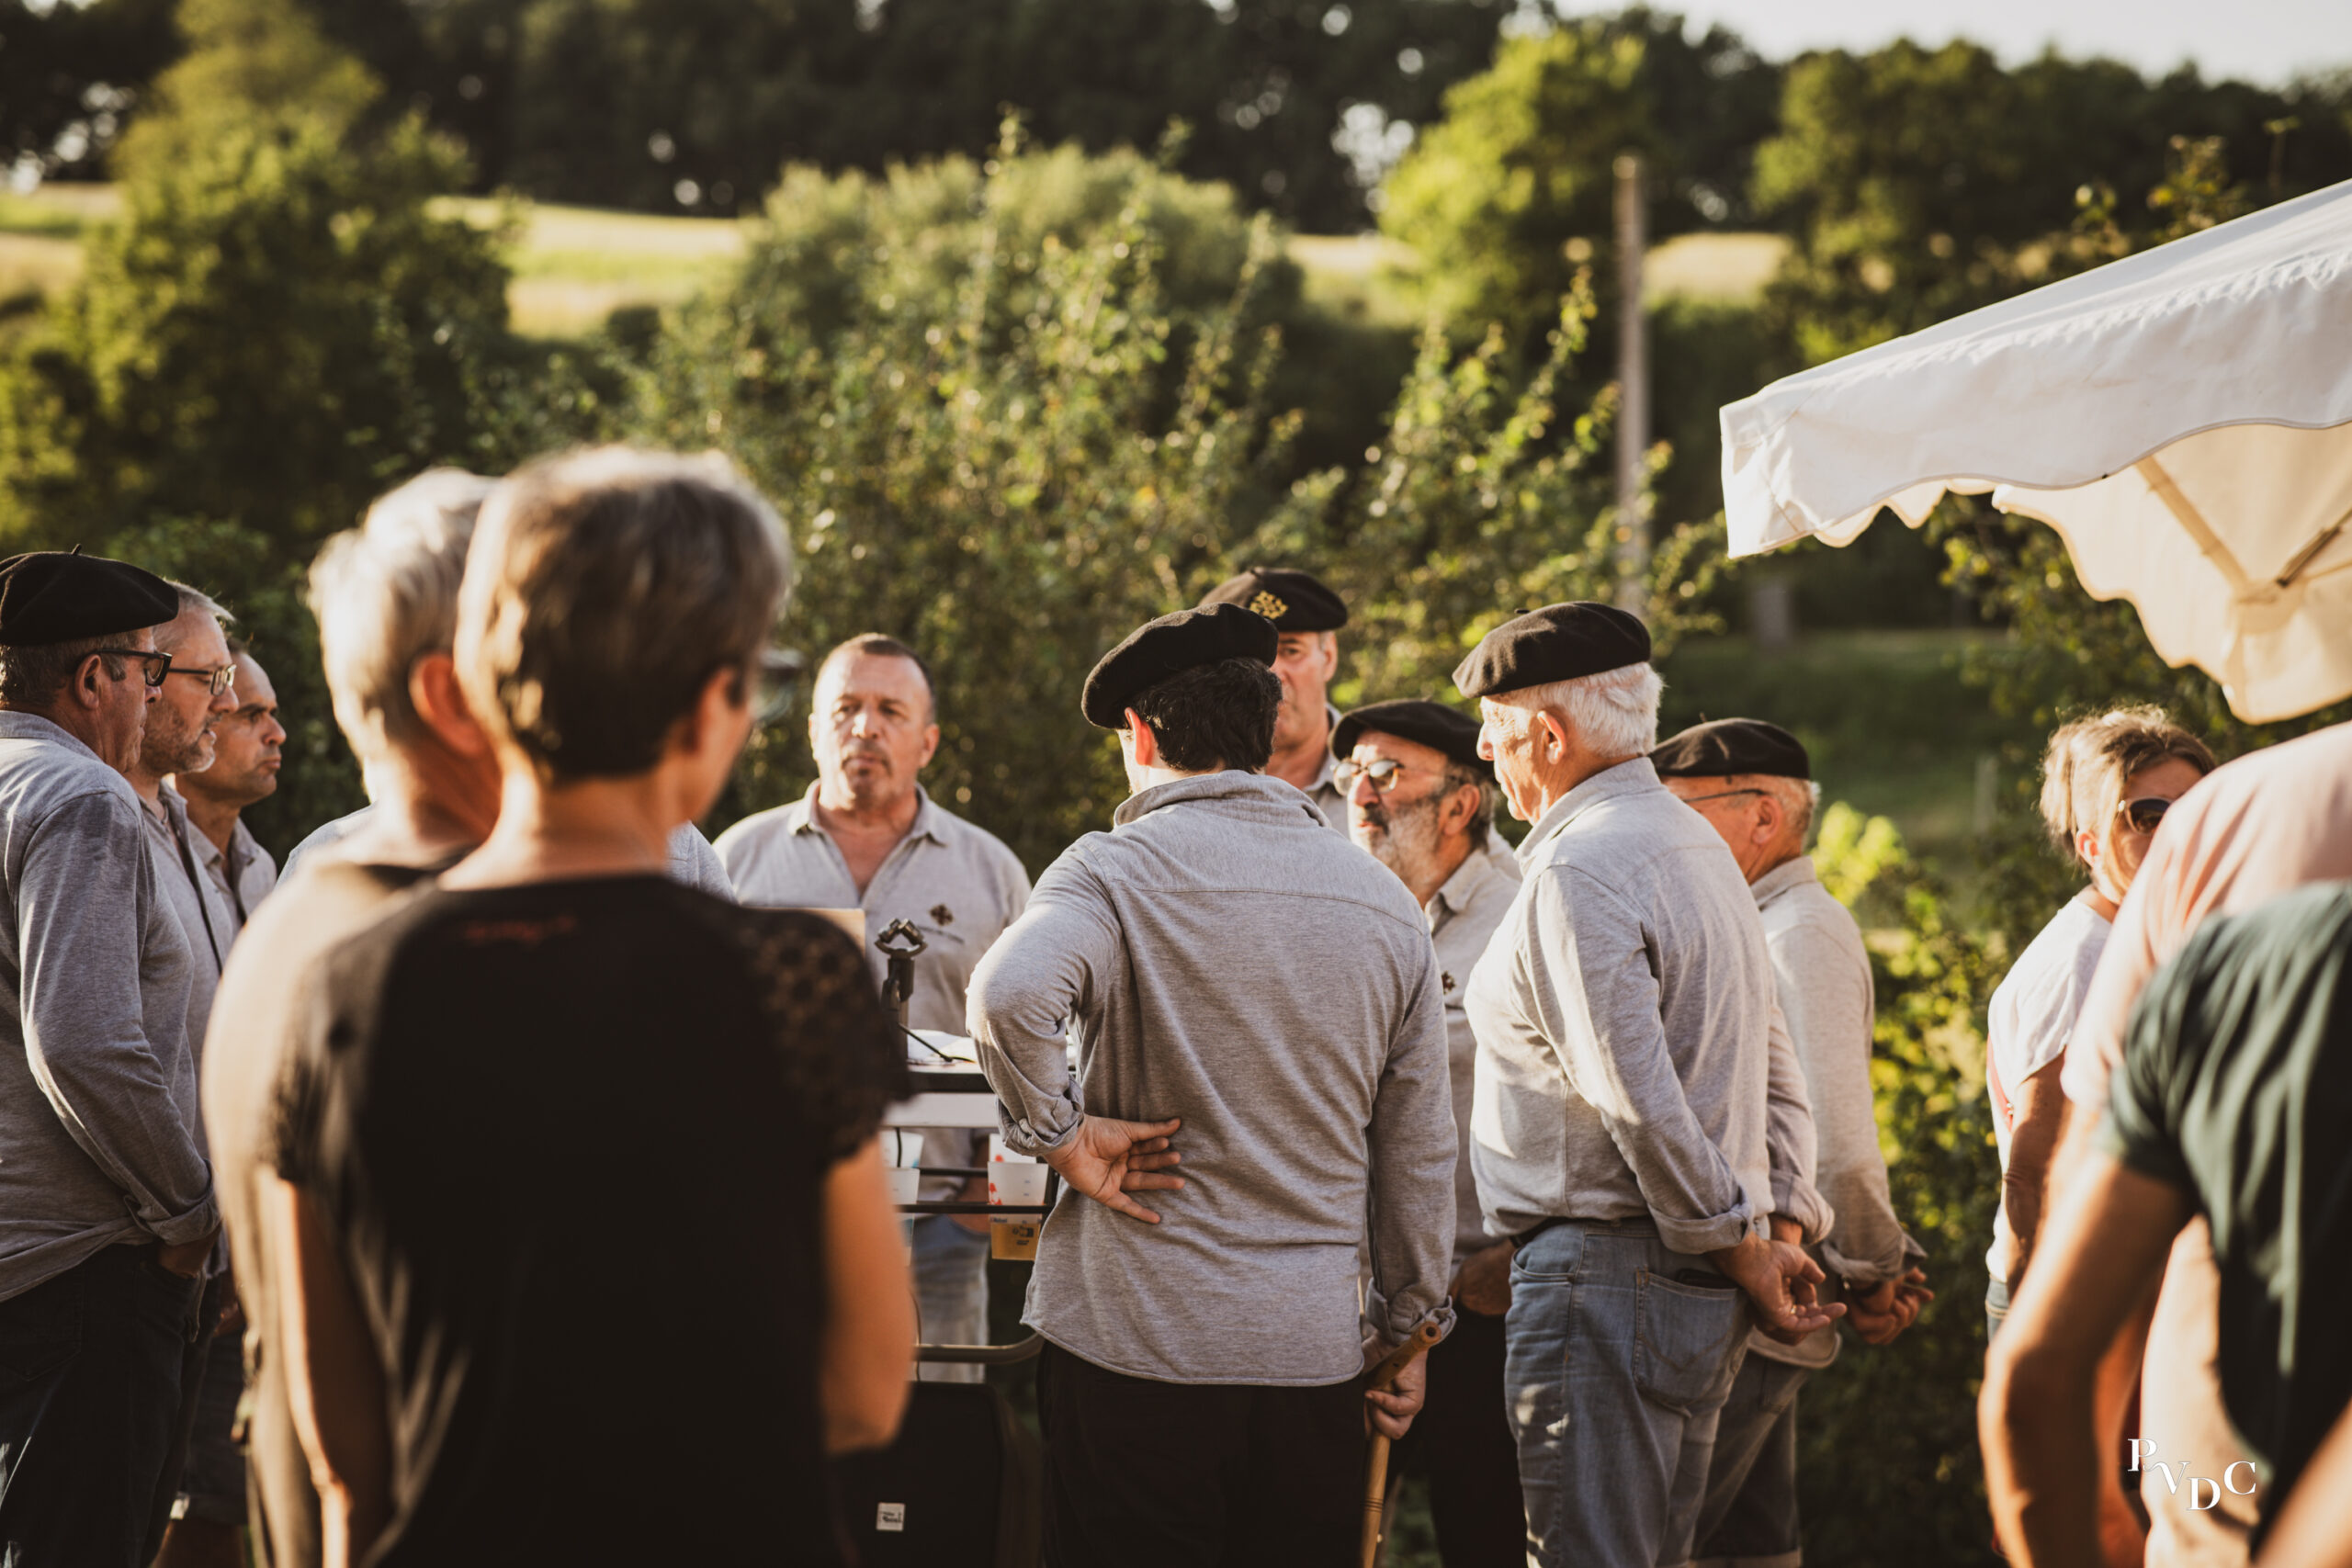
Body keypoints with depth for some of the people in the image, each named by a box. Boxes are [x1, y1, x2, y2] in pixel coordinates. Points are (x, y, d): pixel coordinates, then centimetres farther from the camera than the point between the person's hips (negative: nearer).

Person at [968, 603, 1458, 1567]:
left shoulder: (1117, 871, -7)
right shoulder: (1385, 902, 9)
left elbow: (1008, 996, -29)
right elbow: (1418, 1151, 12)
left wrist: (1061, 1135, -13)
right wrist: (1407, 1326, 22)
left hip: (1137, 1342, -4)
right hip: (1316, 1351, 4)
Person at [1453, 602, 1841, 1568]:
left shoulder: (1579, 872, -15)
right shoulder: (1695, 843, 16)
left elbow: (1641, 1100, -21)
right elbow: (1773, 1084, 19)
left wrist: (1742, 1247, -11)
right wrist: (1768, 1237, 15)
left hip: (1603, 1271, -10)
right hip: (1698, 1292, 10)